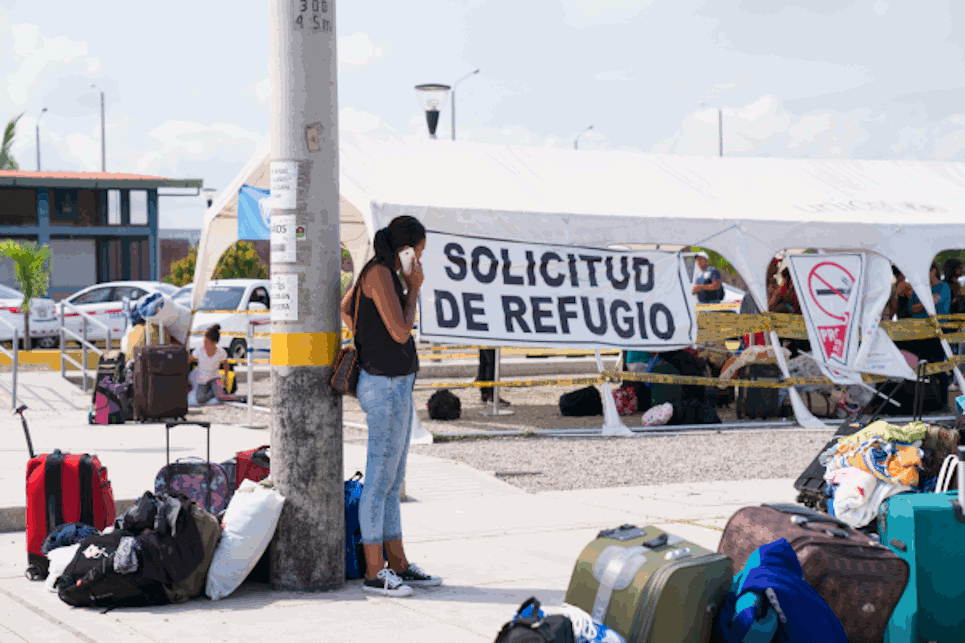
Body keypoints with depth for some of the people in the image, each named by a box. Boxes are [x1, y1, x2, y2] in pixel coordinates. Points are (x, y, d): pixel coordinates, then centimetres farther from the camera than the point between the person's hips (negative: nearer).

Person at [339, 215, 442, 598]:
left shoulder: (379, 272, 14)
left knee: (393, 480, 13)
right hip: (386, 386, -10)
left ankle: (398, 565, 20)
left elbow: (345, 310, 29)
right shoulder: (379, 273, -14)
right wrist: (414, 289, -7)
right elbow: (400, 332, -18)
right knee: (380, 480, -5)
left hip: (396, 384, 10)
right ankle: (374, 573, 0)